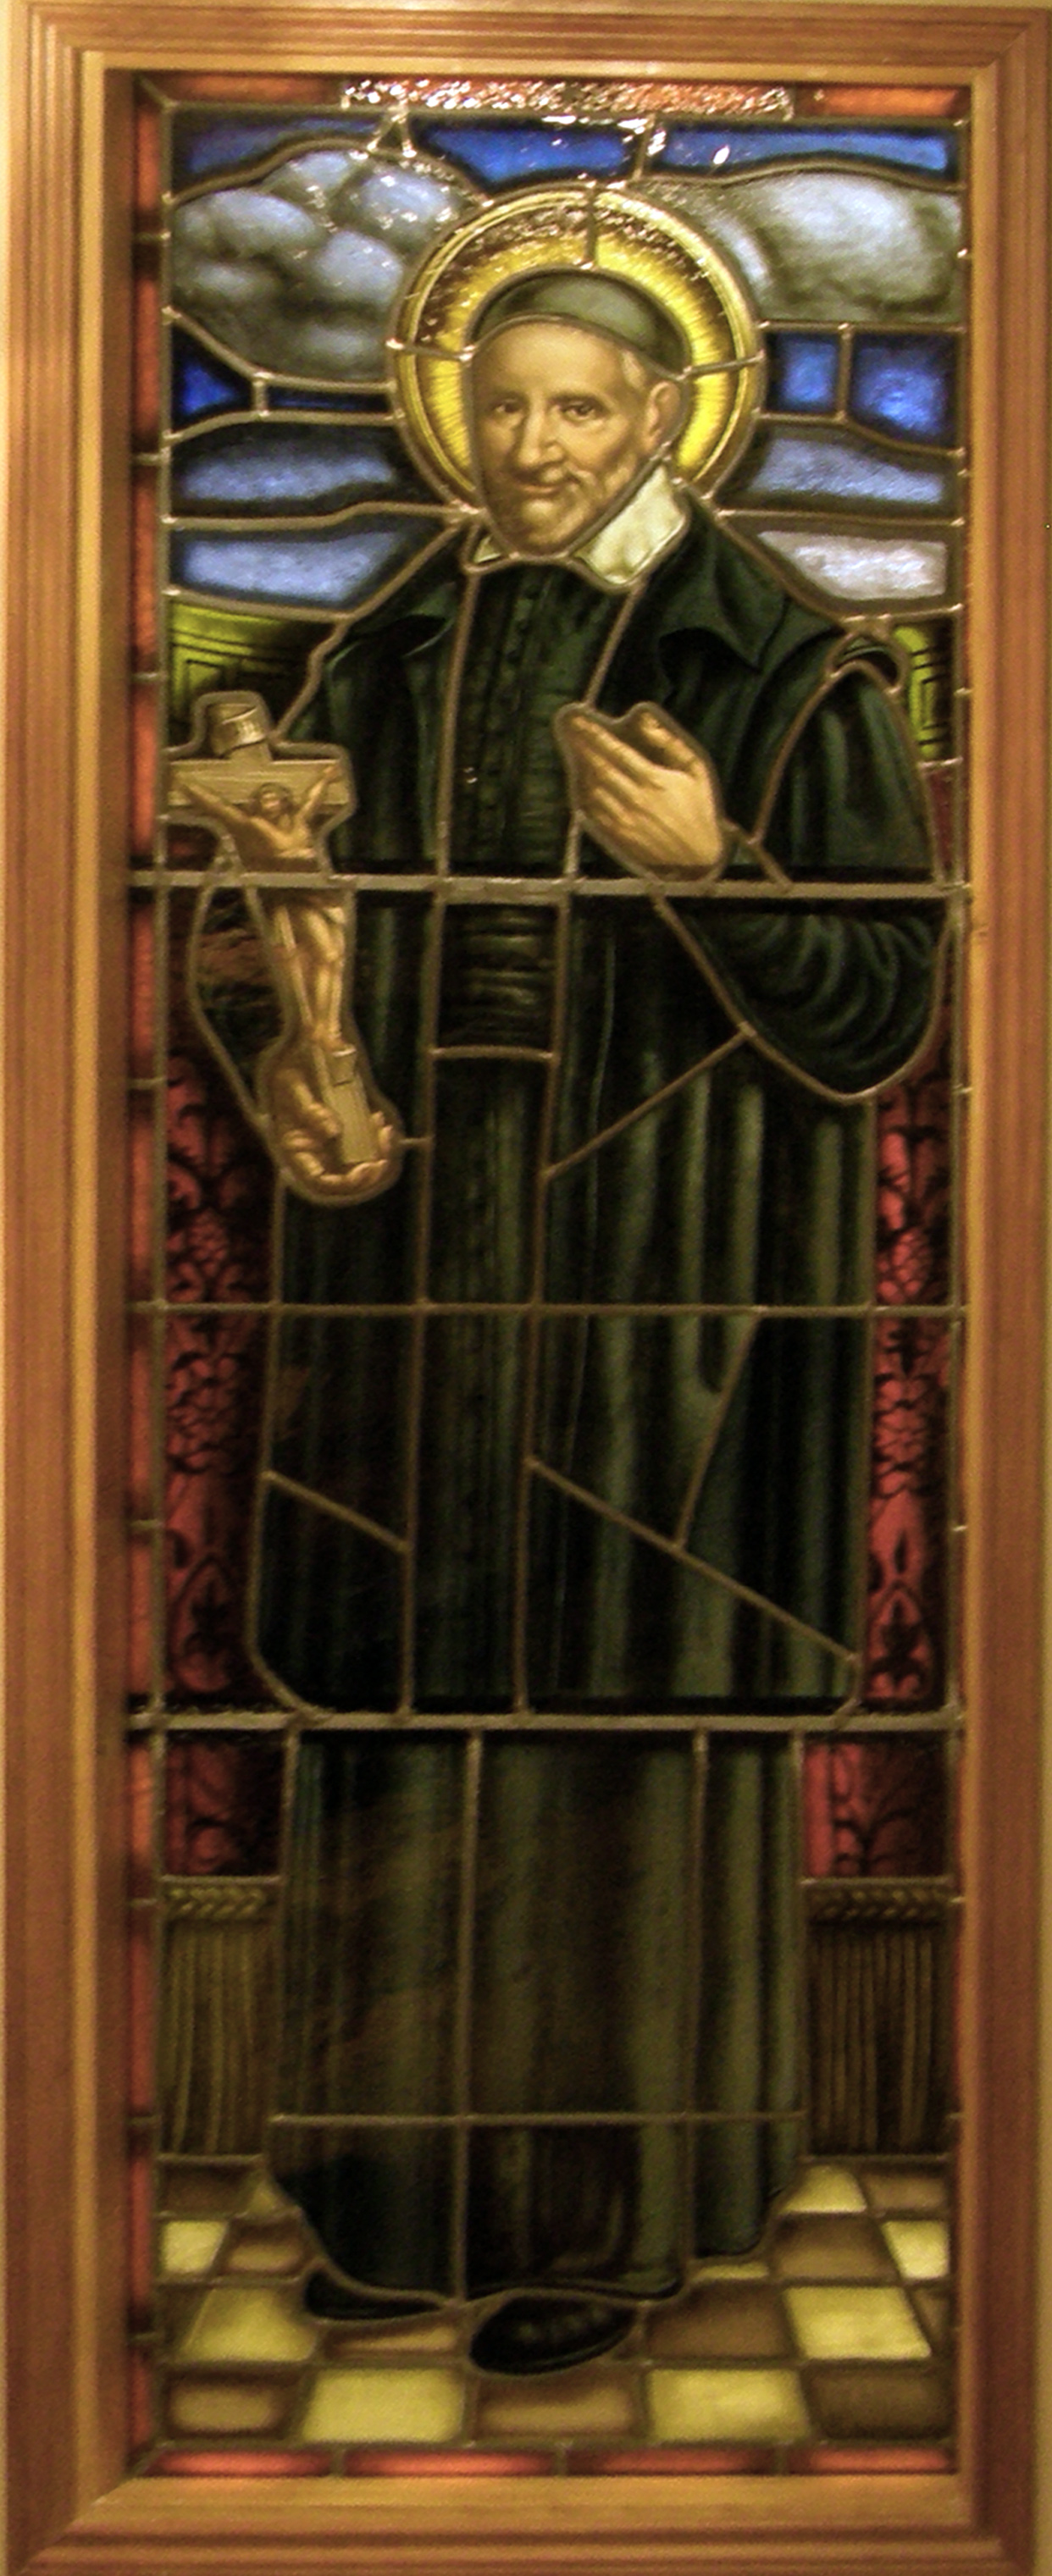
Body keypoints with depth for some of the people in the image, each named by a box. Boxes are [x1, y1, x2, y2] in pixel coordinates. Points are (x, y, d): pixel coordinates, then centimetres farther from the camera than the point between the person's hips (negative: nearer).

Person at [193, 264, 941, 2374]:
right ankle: (411, 2176, 29)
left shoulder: (780, 667, -3)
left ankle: (619, 2206, 22)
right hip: (418, 1258, 5)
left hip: (661, 1279, -4)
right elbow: (312, 931, 18)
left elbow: (887, 1006, -6)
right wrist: (293, 1078, -2)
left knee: (632, 1720, 2)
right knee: (409, 1703, 9)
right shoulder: (390, 657, 11)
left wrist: (707, 871, -20)